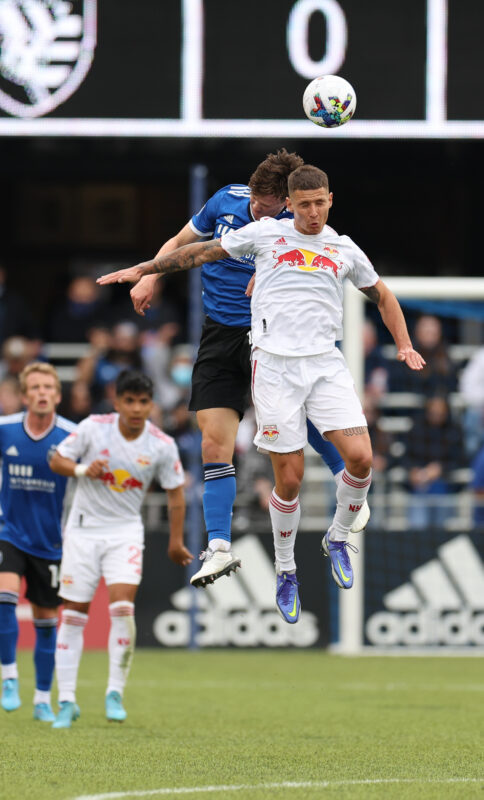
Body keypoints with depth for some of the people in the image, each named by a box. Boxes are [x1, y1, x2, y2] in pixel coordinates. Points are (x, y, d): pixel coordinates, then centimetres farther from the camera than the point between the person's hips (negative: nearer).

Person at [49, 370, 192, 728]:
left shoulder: (162, 445, -8)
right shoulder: (93, 427, -10)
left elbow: (176, 493, 4)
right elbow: (57, 460, 0)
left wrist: (176, 542, 6)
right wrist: (83, 470, -20)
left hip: (125, 531, 0)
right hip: (84, 527, 0)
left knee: (122, 605, -20)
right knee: (73, 613, 0)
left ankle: (115, 692, -9)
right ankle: (67, 701, 8)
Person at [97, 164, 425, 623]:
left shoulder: (345, 250, 15)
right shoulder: (266, 233, 7)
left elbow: (382, 296, 29)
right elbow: (203, 253, 14)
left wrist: (403, 344, 19)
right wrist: (145, 270, 12)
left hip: (326, 362, 2)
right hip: (274, 364, -2)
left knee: (360, 458, -14)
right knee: (289, 479, -4)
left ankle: (337, 539, 13)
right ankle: (285, 571, 16)